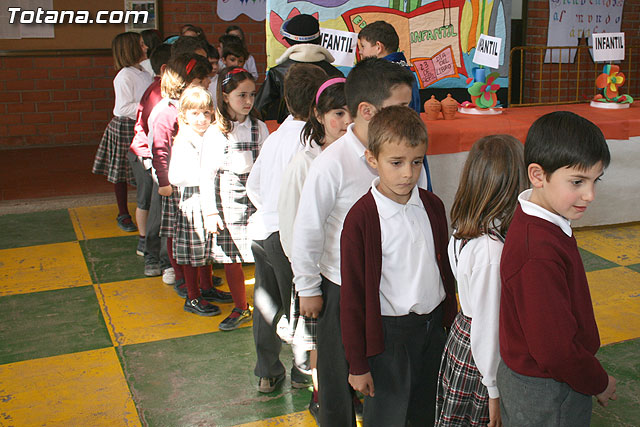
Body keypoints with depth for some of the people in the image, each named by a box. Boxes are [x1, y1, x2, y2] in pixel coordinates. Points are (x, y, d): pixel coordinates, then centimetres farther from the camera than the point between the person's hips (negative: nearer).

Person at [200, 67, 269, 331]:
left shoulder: (259, 128, 2)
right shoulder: (216, 133, -2)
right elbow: (207, 174, 0)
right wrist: (210, 211, -5)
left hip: (256, 198, 0)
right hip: (227, 202, 0)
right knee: (231, 259, 9)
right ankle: (240, 309, 28)